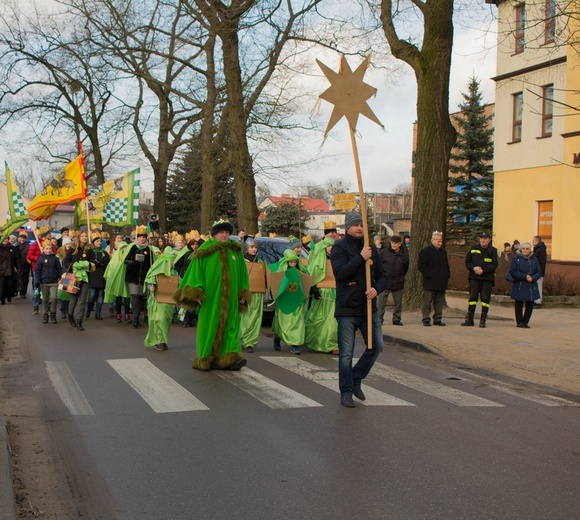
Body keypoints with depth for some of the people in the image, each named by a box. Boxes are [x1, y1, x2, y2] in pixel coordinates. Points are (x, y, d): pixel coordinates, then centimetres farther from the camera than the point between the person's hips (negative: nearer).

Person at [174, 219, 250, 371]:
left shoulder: (236, 252, 9)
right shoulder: (205, 251, -1)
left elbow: (242, 274, 14)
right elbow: (196, 271, -3)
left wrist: (243, 294, 11)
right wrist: (196, 292, -10)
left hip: (230, 298, 3)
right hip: (210, 297, -3)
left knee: (230, 326, -1)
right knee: (210, 326, 1)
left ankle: (229, 357, -3)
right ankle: (206, 358, 9)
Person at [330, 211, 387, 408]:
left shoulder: (371, 248, 12)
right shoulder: (339, 248, -5)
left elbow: (382, 275, 12)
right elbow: (340, 272, -20)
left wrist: (377, 288, -9)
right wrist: (360, 257, -23)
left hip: (369, 308, 5)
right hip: (347, 309, -5)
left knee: (376, 346, 4)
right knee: (346, 353, 0)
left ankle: (356, 379, 23)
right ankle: (346, 392, 11)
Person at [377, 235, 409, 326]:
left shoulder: (404, 254, 2)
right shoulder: (383, 252, -6)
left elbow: (406, 268, 16)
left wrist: (401, 277, 13)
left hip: (398, 283, 3)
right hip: (384, 282, -2)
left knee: (398, 302, 11)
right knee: (380, 302, -5)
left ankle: (396, 319, 23)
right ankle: (379, 319, 0)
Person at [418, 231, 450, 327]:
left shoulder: (443, 252, 17)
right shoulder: (425, 251, -4)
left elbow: (446, 265, 26)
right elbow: (422, 266, -9)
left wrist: (447, 275, 9)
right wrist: (430, 275, -16)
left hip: (441, 282, 6)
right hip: (430, 282, -6)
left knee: (440, 301, 8)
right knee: (427, 302, -3)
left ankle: (437, 319, 15)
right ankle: (426, 319, 3)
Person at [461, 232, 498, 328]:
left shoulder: (493, 251, 3)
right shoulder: (473, 248, 11)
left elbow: (494, 265, -6)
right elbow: (467, 261, 9)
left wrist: (483, 270, -16)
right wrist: (473, 268, -10)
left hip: (487, 278, -2)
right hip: (474, 277, 2)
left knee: (485, 298, -1)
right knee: (472, 297, 2)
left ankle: (483, 321, 5)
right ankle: (469, 319, 8)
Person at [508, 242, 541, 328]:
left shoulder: (534, 259, 9)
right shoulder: (516, 259, -2)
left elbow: (539, 272, 6)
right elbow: (513, 272, -10)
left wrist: (533, 278, -15)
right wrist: (525, 277, -18)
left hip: (531, 287, 3)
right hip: (519, 286, -3)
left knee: (530, 305, 4)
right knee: (519, 305, 1)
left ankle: (525, 322, 15)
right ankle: (519, 322, 10)